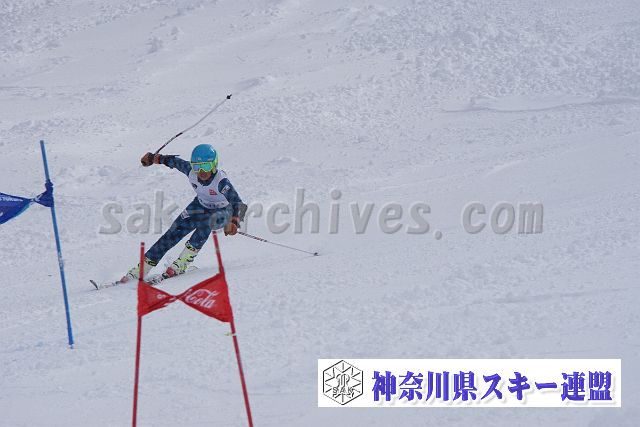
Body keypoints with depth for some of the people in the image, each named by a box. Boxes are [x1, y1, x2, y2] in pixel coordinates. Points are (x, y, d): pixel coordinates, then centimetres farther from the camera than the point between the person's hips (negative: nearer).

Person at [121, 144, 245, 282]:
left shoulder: (221, 181, -35)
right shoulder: (191, 171, -22)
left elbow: (237, 203, -37)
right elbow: (176, 162, -2)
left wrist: (234, 222, -54)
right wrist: (154, 158, 13)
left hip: (222, 212, -5)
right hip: (201, 206, 5)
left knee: (205, 224, -37)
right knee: (174, 232, -9)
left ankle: (181, 264, -29)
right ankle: (141, 269, -8)